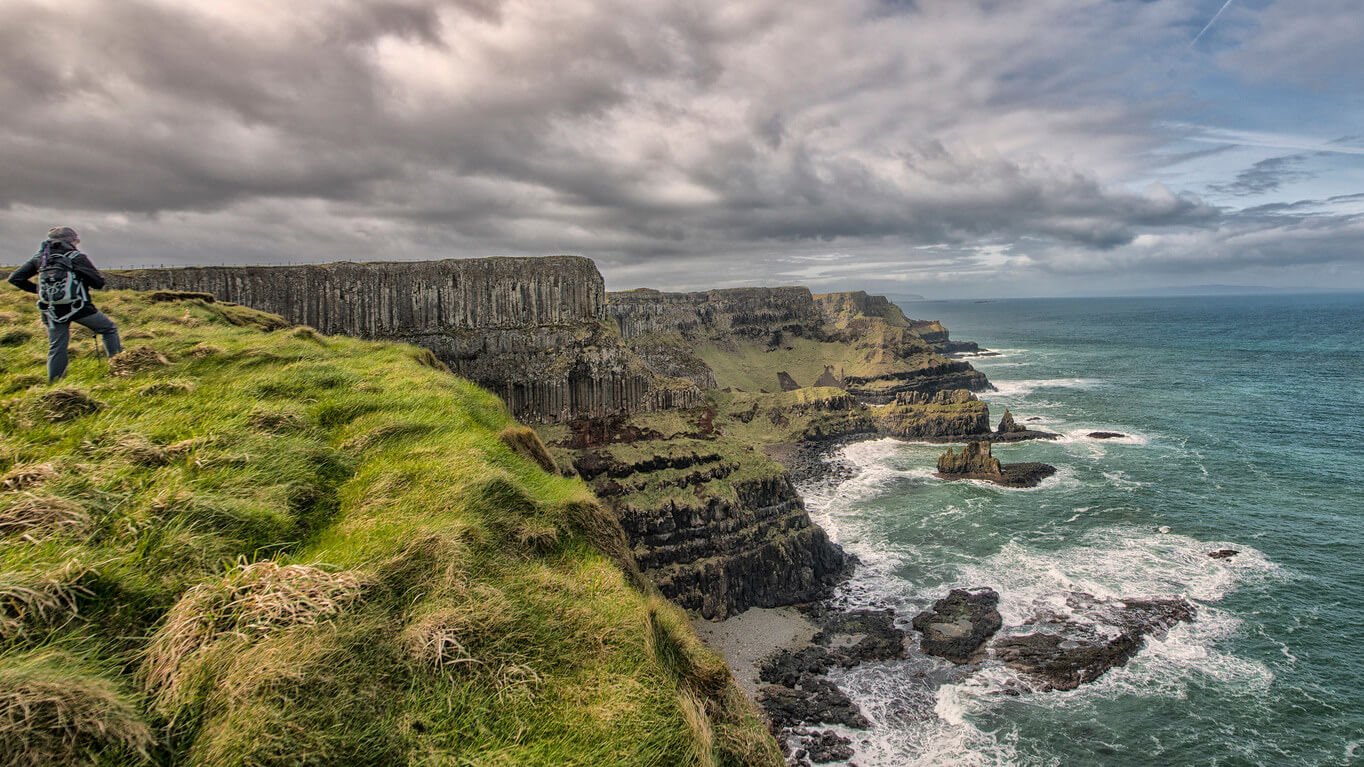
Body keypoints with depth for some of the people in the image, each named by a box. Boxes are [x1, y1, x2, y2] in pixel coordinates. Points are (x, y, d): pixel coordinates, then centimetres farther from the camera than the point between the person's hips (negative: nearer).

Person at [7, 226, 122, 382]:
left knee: (56, 349, 12)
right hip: (79, 308, -4)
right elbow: (99, 282, -8)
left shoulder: (40, 258, 5)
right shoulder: (77, 257, -7)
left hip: (52, 312, 4)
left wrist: (37, 289, 14)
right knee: (109, 329, 15)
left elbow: (15, 278, 5)